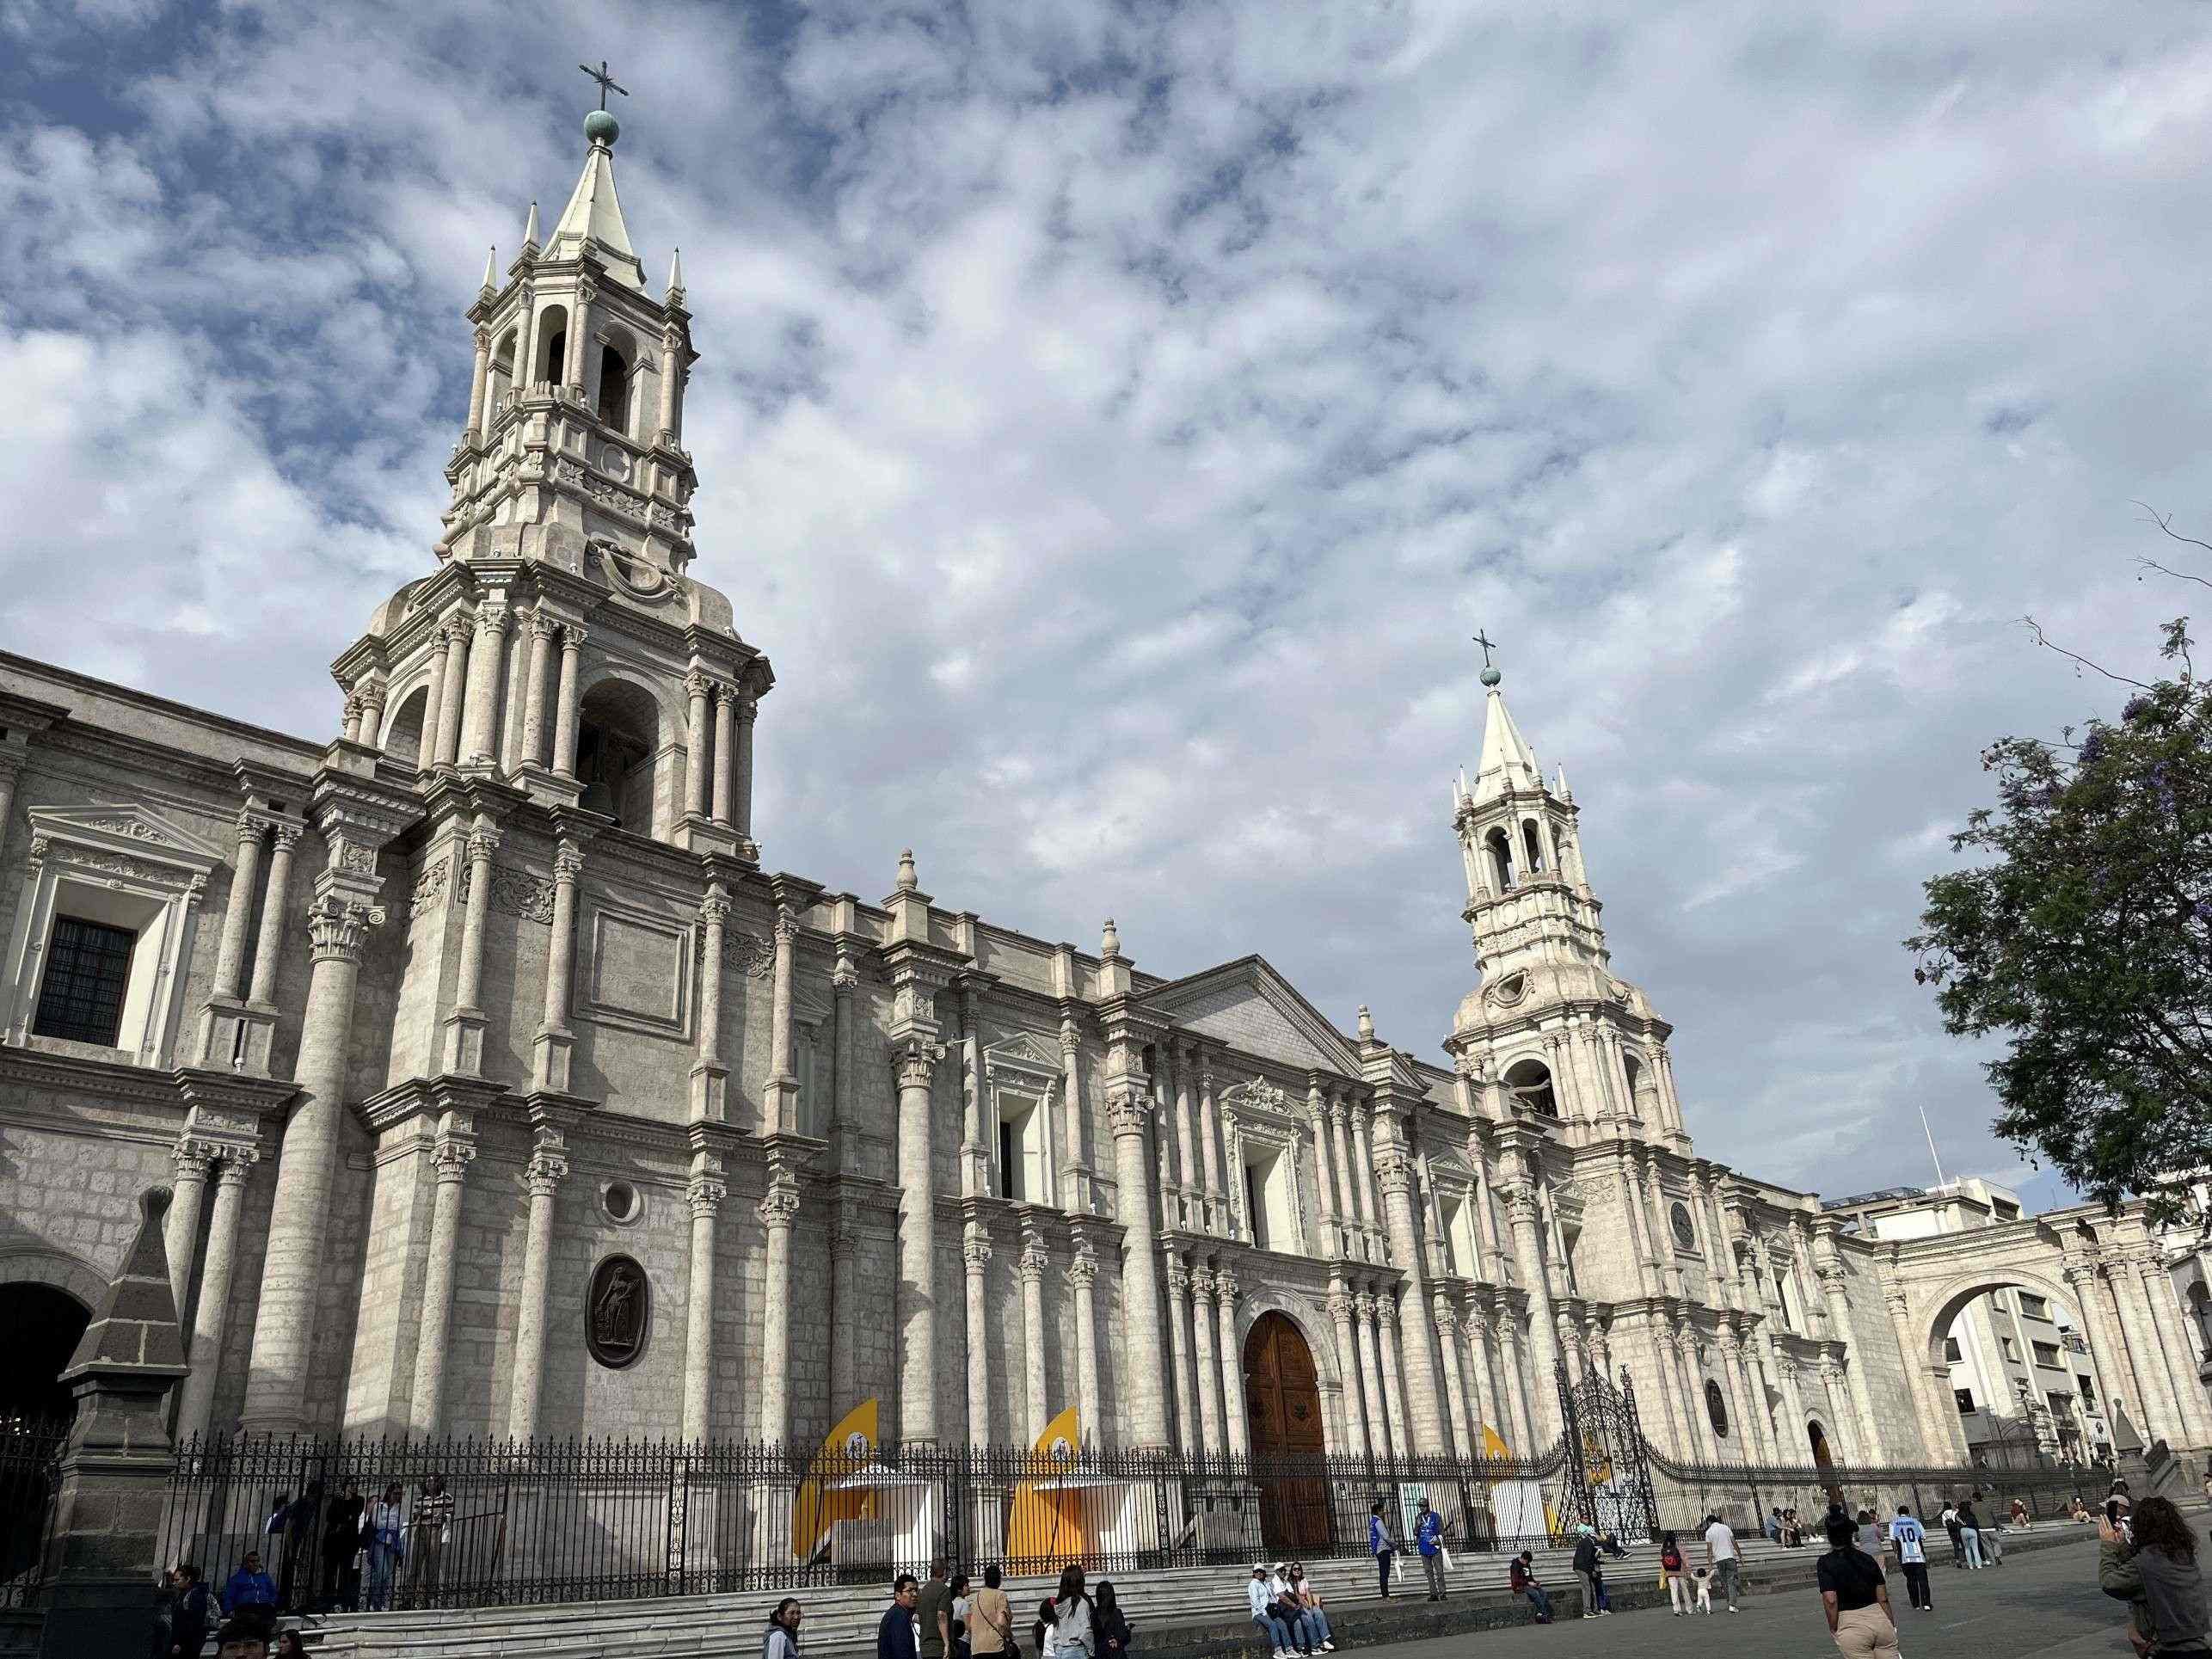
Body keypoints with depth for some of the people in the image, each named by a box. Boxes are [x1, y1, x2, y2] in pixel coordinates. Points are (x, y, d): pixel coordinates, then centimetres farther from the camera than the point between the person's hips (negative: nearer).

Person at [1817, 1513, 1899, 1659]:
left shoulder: (1826, 1562, -6)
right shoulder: (1868, 1558, 7)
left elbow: (1830, 1600, -14)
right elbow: (1883, 1598, 10)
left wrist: (1833, 1628, -1)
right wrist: (1891, 1625, 23)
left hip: (1852, 1626, -4)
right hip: (1880, 1619, 4)